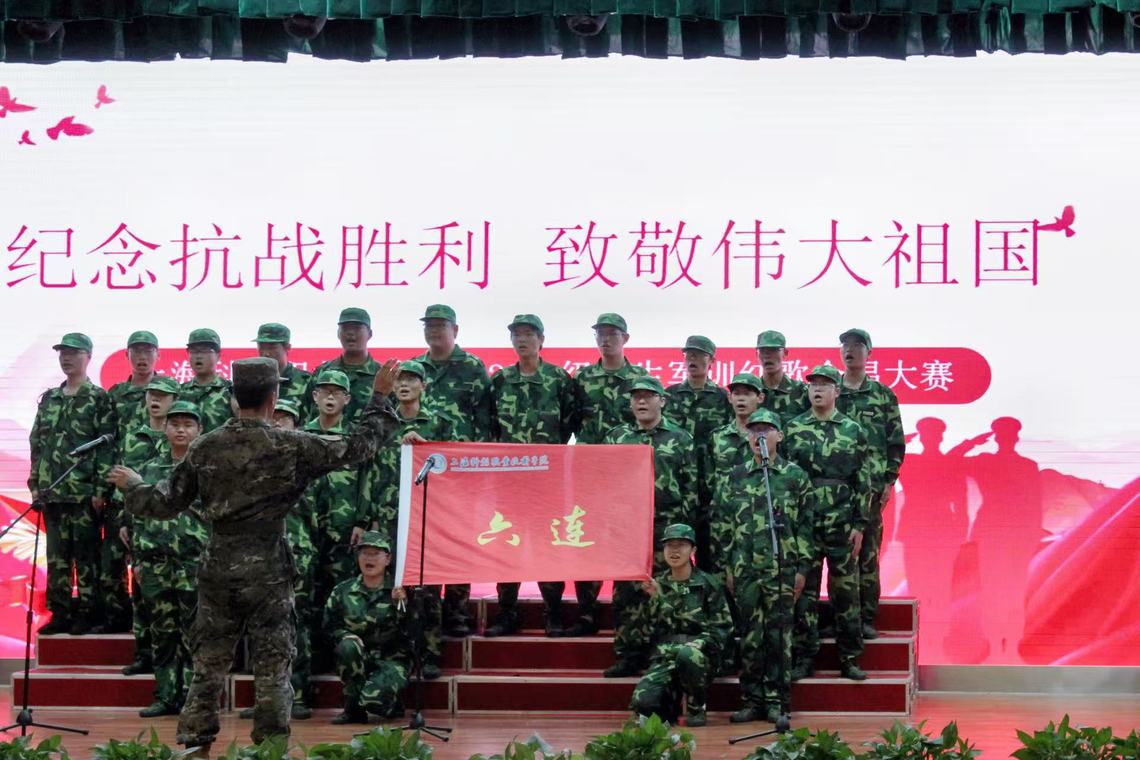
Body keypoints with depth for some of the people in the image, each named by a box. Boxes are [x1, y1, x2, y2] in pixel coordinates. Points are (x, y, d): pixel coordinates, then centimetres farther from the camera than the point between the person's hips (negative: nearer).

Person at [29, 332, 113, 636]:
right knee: (56, 555, 8)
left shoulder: (99, 399, -2)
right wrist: (35, 484, 10)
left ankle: (86, 612, 4)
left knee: (86, 555, -1)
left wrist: (101, 489, -13)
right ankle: (60, 612, 13)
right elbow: (36, 444, 17)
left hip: (84, 493, -6)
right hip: (51, 492, 6)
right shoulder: (48, 399, 16)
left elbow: (107, 446, -7)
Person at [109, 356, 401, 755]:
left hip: (218, 569, 3)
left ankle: (192, 747, 15)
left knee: (208, 666, 12)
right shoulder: (292, 446, -8)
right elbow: (359, 446, -3)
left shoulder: (204, 448, -1)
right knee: (272, 670, 6)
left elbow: (165, 504, 5)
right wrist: (380, 398, 10)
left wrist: (133, 487, 25)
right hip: (268, 571, -3)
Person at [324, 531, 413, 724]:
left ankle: (393, 705, 12)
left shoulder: (398, 591, -2)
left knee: (373, 697, -29)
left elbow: (410, 631, -9)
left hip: (392, 659, -2)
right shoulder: (343, 591, 5)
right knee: (348, 647, -32)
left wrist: (401, 605, -24)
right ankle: (353, 708, -13)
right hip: (360, 659, 2)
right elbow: (331, 626, 10)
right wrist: (346, 636, -10)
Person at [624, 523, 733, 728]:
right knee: (643, 703, -28)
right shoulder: (655, 586, 12)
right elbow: (637, 636, 9)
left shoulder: (708, 584, 3)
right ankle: (672, 706, 10)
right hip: (664, 658, 2)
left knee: (685, 654, -40)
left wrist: (696, 643, -18)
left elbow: (722, 628, -1)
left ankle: (697, 708, -11)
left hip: (699, 658, -2)